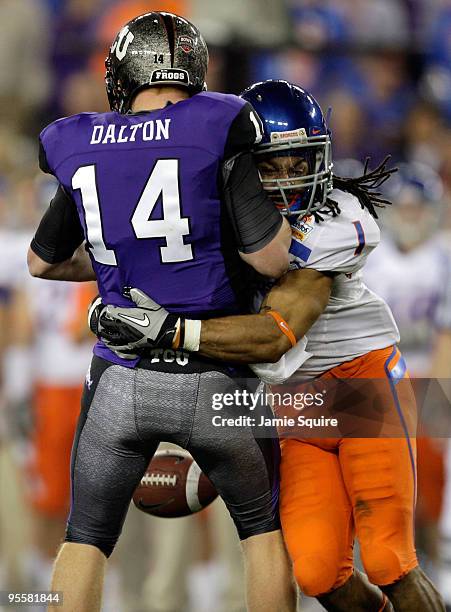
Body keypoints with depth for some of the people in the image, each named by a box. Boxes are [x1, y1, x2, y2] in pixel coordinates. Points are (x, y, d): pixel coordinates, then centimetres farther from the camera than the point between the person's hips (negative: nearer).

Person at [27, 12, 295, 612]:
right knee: (264, 524, 18)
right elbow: (272, 259, -14)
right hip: (213, 380, -2)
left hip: (122, 378, 2)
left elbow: (42, 261, 17)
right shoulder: (215, 136, -11)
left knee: (86, 537, 14)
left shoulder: (84, 151, 2)